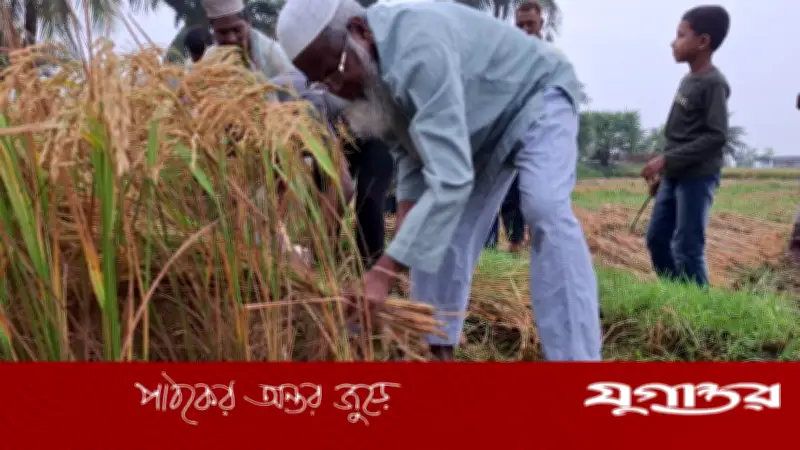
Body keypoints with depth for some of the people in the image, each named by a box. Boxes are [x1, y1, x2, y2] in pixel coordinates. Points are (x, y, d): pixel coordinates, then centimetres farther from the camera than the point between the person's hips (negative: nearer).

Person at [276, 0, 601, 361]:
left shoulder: (419, 49, -42)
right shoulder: (370, 68, -13)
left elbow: (451, 179, -48)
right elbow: (412, 148, -2)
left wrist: (385, 270, -49)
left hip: (535, 97, -8)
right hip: (480, 123, 8)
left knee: (546, 210, -30)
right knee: (437, 233, 3)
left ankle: (576, 357, -29)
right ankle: (436, 350, 15)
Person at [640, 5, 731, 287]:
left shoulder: (713, 83, -13)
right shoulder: (688, 80, 12)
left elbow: (716, 136, -19)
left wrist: (666, 160, -20)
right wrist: (663, 171, 17)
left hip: (697, 177, -9)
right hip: (674, 176, 9)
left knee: (687, 249, -8)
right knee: (656, 239, 11)